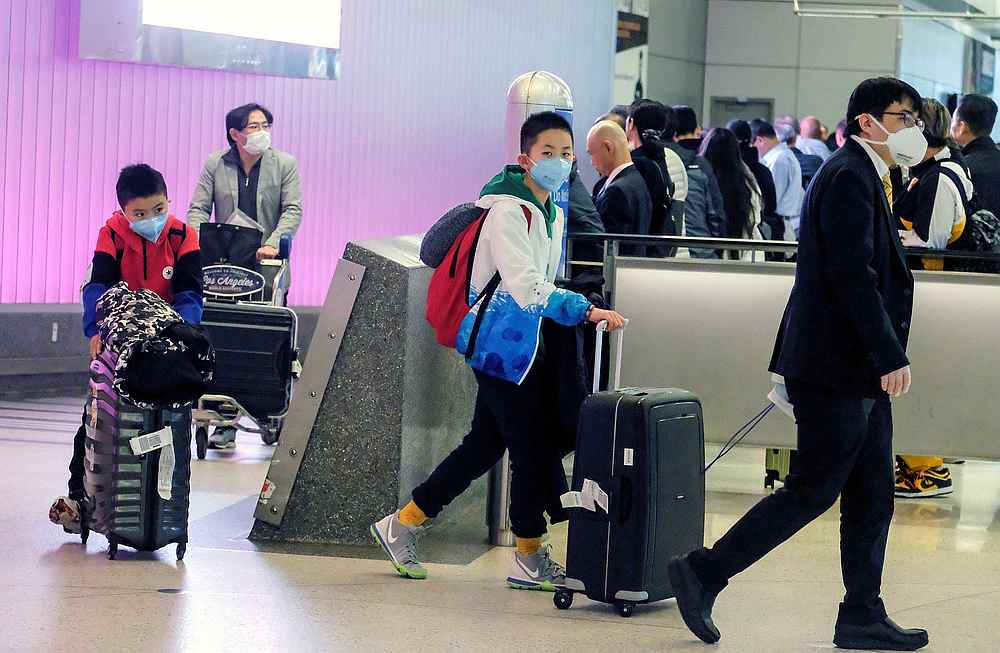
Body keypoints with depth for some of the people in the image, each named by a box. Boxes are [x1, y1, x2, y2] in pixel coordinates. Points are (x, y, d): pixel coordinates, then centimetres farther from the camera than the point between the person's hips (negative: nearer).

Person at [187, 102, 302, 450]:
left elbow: (293, 210, -4)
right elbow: (198, 208, 3)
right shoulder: (215, 164, 6)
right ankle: (226, 423, -1)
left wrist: (273, 243, -21)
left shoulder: (284, 164, 3)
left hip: (268, 267, 0)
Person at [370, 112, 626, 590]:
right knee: (532, 446, -4)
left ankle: (402, 525, 23)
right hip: (502, 342, -10)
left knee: (486, 444, 14)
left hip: (525, 342, 10)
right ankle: (530, 558, 10)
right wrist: (586, 310, -35)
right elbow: (526, 286, -29)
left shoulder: (551, 211, 12)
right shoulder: (508, 211, -18)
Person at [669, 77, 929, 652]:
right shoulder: (849, 177, -15)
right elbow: (853, 276, -22)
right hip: (838, 368, -10)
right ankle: (703, 574, 3)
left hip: (860, 370, 10)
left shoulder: (865, 178, 17)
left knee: (871, 497, 10)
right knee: (812, 490, -5)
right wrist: (891, 356, -22)